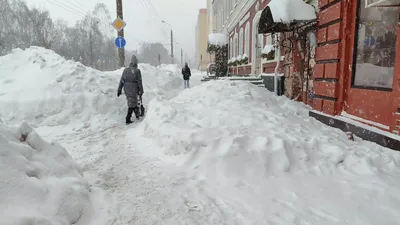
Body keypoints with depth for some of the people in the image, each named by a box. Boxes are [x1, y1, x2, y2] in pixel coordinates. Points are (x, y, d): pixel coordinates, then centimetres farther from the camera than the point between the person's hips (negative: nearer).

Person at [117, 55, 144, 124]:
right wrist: (141, 91, -1)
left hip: (126, 89, 5)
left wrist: (119, 90, 9)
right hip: (134, 90, -5)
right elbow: (139, 82, -9)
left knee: (133, 102, 23)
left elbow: (121, 81, 4)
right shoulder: (137, 71, -10)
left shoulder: (125, 70, 3)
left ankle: (137, 114, 37)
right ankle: (128, 120, 0)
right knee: (132, 105, 1)